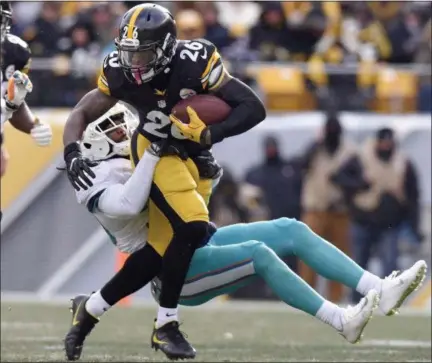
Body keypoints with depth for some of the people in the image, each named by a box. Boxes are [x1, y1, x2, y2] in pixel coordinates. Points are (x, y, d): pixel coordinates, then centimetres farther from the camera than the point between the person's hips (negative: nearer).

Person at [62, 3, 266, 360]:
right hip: (155, 151, -2)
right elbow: (82, 113, -2)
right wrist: (72, 153, -21)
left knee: (163, 250, 2)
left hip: (194, 156, 2)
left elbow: (254, 108, -24)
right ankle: (165, 325, -11)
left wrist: (209, 135, -36)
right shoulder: (121, 74, -17)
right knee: (191, 228, -23)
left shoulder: (195, 63, -25)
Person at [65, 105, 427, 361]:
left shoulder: (138, 161, 19)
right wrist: (154, 154, -28)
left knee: (291, 230, -6)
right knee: (258, 253, -31)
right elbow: (128, 205, -32)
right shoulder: (98, 182, -8)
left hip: (198, 245, 9)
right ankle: (342, 321, -34)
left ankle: (381, 290, -16)